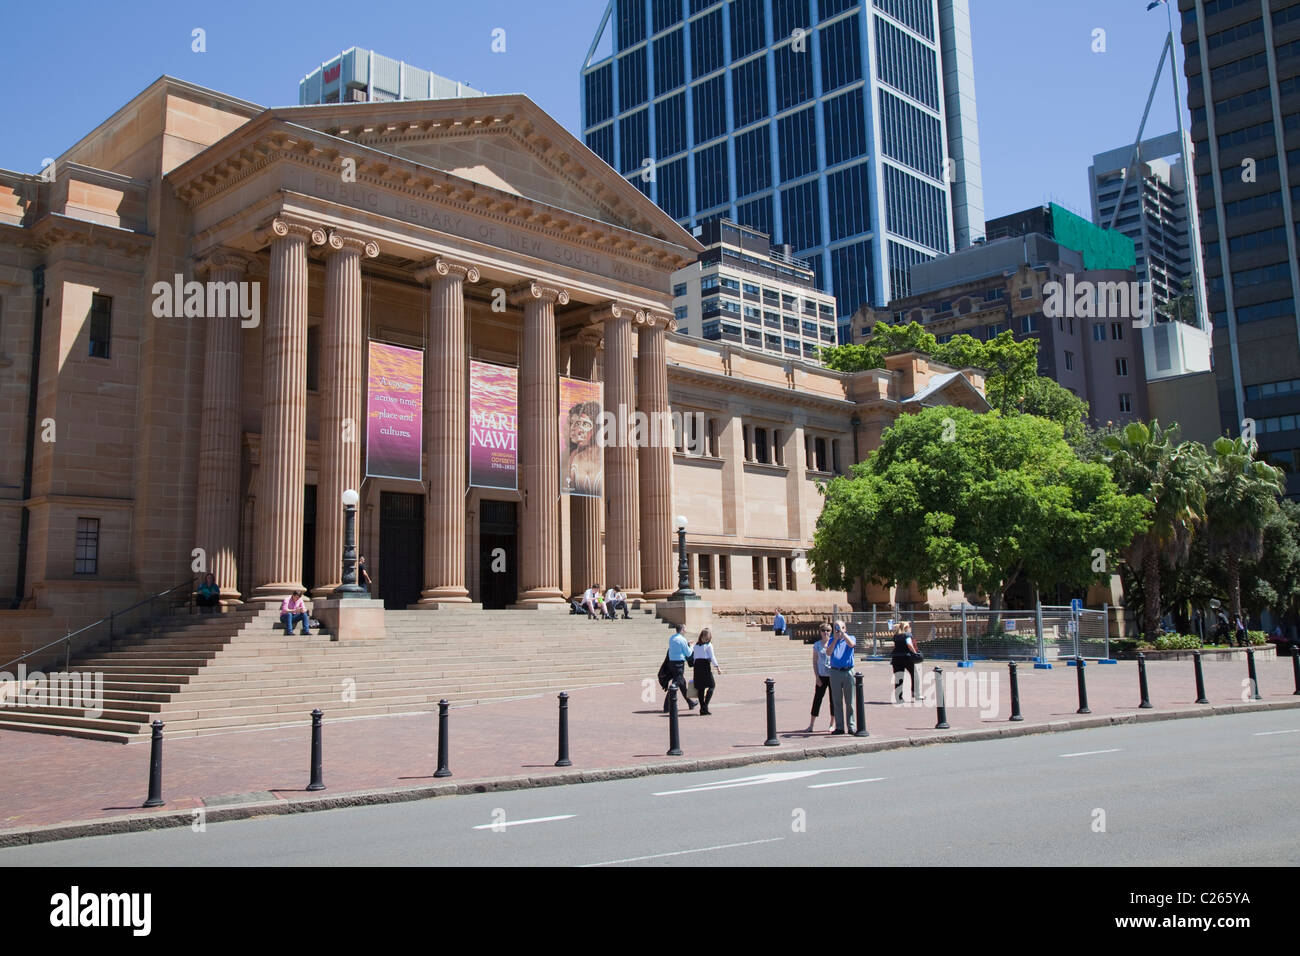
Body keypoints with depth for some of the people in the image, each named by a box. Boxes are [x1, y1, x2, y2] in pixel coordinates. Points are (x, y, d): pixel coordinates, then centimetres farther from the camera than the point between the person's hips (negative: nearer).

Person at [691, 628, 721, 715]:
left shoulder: (696, 645, 13)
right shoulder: (708, 645, -4)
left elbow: (694, 657, 13)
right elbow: (712, 657, -6)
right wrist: (717, 667, -1)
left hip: (697, 665, 6)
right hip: (705, 665, -6)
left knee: (700, 688, 8)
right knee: (711, 686, 3)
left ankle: (702, 709, 8)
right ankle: (705, 706, -12)